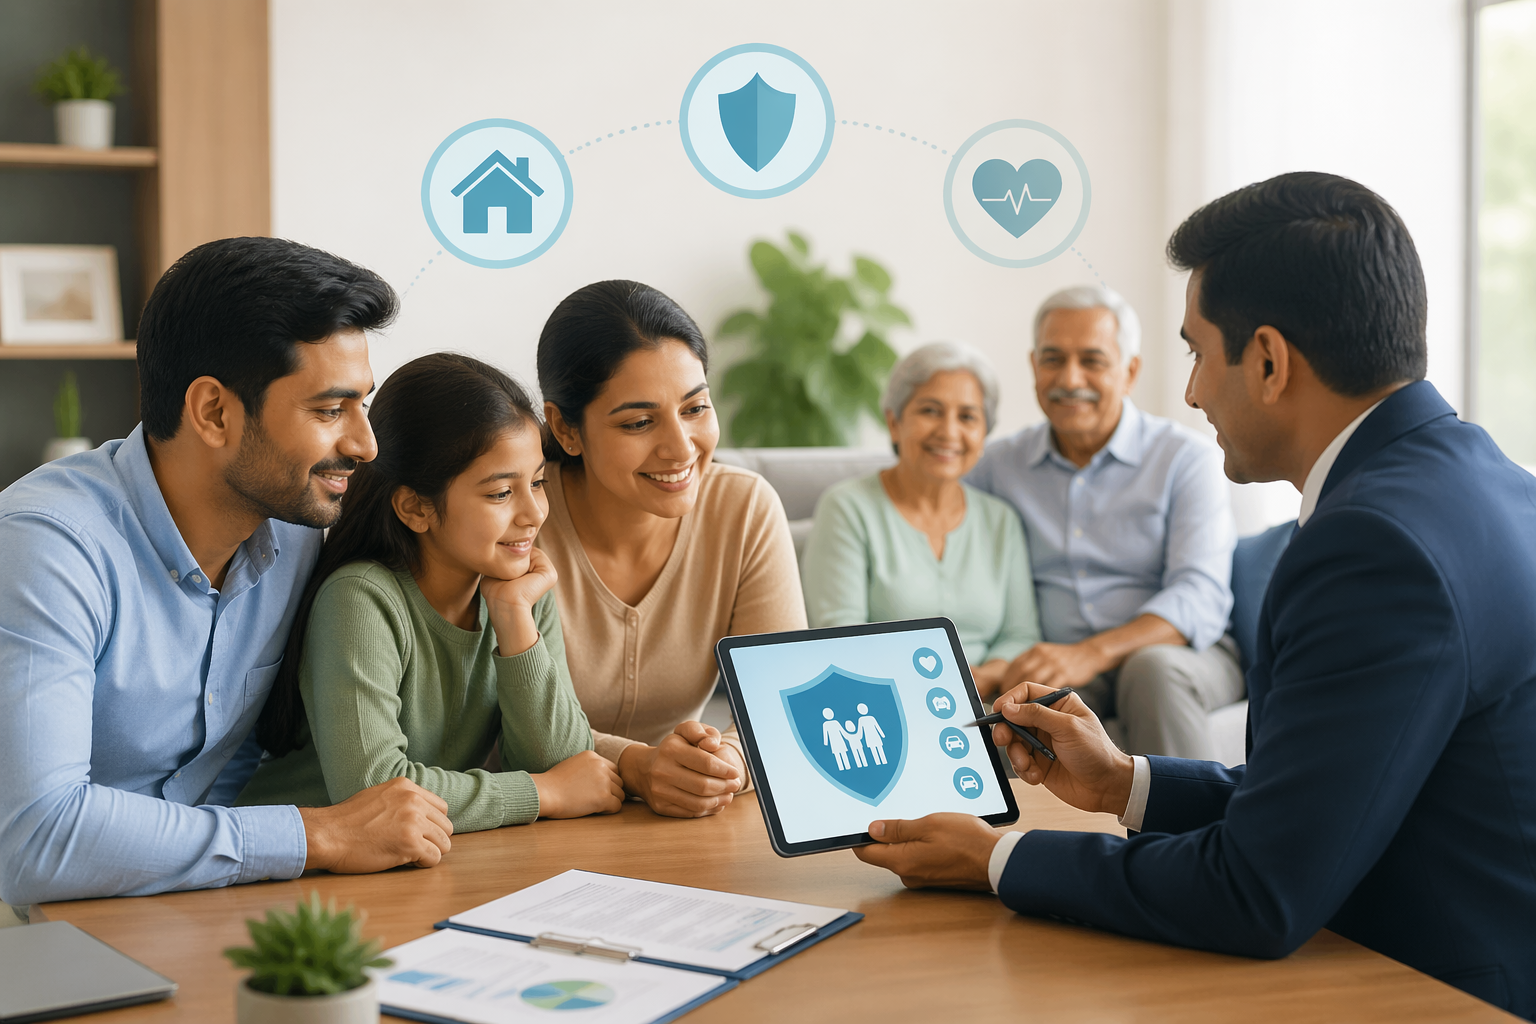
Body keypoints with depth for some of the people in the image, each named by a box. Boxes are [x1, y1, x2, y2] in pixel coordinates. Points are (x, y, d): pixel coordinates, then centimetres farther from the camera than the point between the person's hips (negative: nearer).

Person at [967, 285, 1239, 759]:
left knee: (1153, 668, -36)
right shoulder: (996, 466, 11)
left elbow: (1201, 598, -12)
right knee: (1034, 694, -34)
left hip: (1179, 653, -1)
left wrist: (1091, 654, -29)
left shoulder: (1186, 458, 0)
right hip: (1057, 665, 1)